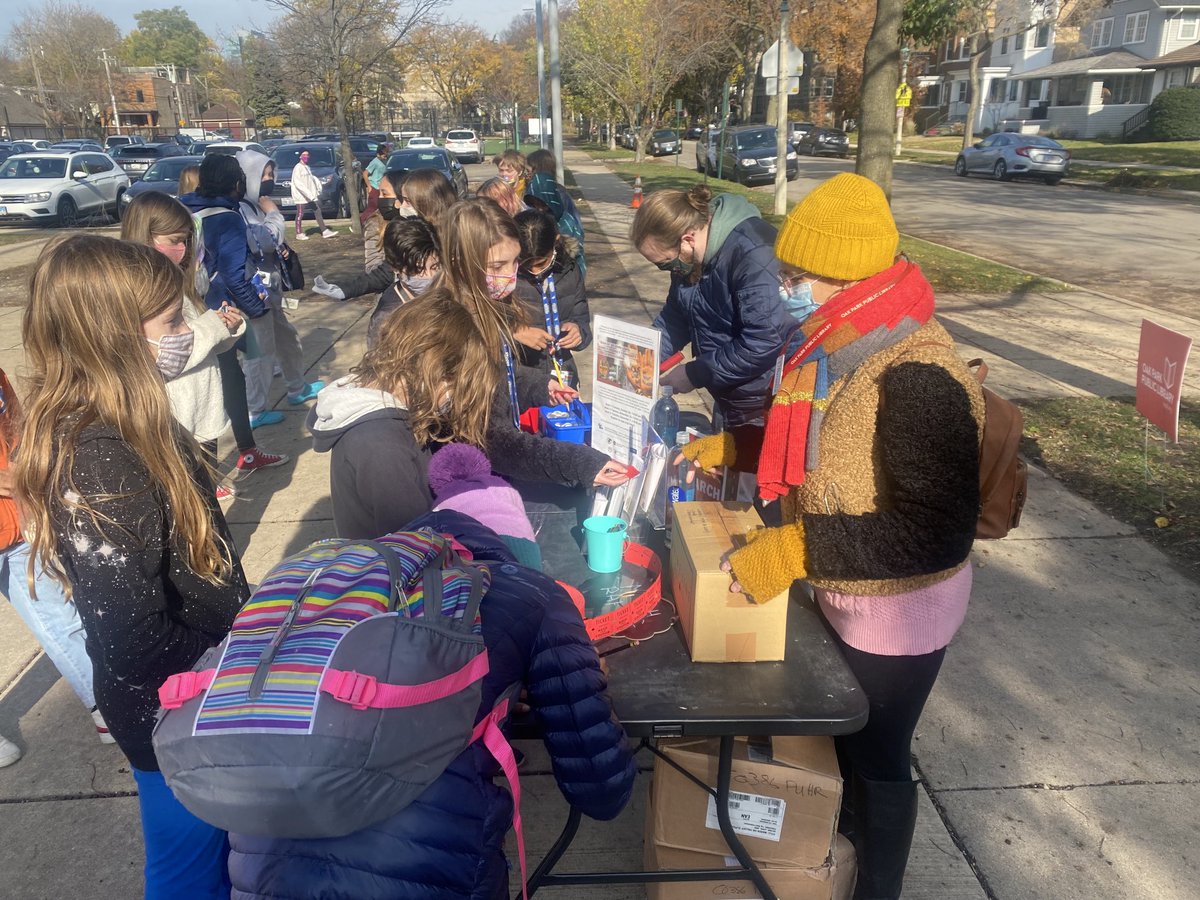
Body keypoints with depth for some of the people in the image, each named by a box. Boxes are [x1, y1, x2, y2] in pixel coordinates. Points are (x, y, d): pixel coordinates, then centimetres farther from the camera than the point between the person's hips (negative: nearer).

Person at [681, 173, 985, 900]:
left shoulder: (917, 377, -32)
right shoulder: (845, 343, -3)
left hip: (899, 608, -8)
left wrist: (797, 548, -36)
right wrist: (728, 447, 4)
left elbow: (939, 532, -33)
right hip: (846, 590, 9)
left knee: (877, 758, 15)